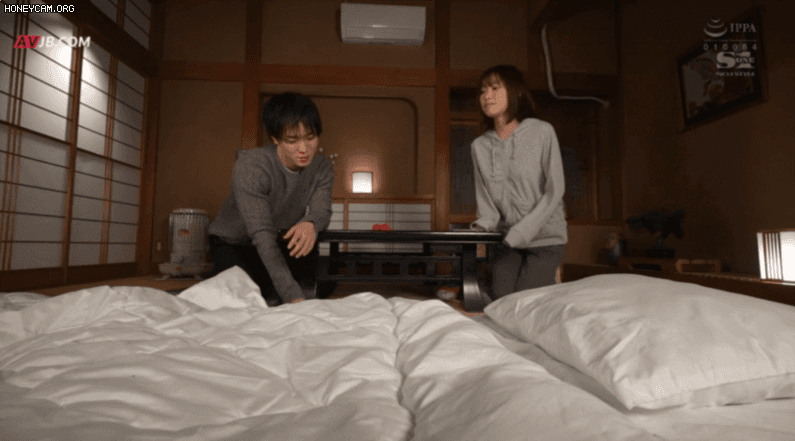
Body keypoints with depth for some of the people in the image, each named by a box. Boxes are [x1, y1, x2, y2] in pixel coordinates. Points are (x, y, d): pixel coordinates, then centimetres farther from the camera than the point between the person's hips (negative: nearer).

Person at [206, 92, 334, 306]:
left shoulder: (321, 167, -13)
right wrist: (294, 296, -47)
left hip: (280, 241, 4)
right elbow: (262, 234, -38)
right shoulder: (250, 166, -32)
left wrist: (310, 223, -54)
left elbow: (321, 211, -25)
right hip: (233, 242, -3)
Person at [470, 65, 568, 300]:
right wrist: (483, 226, -17)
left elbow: (554, 191, -11)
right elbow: (486, 201, 5)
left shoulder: (542, 132, -8)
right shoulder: (480, 146, 4)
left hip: (544, 238, -3)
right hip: (505, 241, 4)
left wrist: (520, 232, -20)